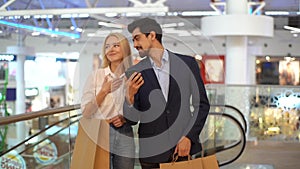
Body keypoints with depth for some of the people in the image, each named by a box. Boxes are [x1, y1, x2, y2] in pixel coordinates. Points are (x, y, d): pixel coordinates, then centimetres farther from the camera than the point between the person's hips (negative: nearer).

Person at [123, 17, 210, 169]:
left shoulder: (187, 63, 2)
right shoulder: (134, 73, 2)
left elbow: (202, 104, 4)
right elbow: (132, 120, 2)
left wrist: (189, 137, -5)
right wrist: (129, 97, -16)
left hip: (184, 147, 0)